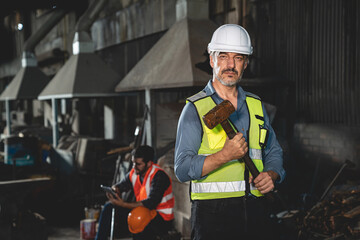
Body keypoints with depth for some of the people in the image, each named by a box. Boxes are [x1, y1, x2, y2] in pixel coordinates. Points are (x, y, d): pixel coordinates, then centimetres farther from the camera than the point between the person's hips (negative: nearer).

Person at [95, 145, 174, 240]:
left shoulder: (159, 176, -21)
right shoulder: (134, 173, 2)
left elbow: (151, 203, -31)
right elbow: (119, 186, 13)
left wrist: (124, 204, -35)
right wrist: (115, 190, -15)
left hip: (162, 219, -7)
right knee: (108, 208, -3)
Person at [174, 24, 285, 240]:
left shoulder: (256, 106, 14)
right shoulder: (195, 108, -1)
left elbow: (274, 153, 21)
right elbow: (182, 169, -9)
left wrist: (271, 175, -1)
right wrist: (225, 155, -21)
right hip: (213, 214, -4)